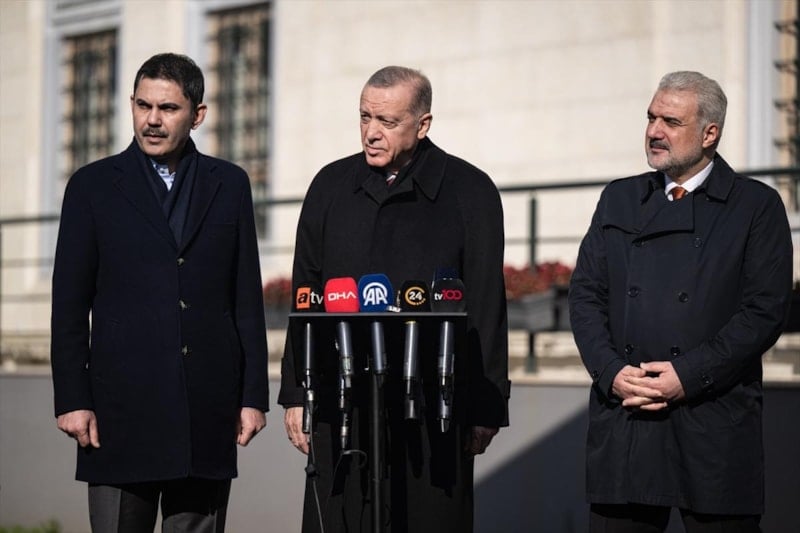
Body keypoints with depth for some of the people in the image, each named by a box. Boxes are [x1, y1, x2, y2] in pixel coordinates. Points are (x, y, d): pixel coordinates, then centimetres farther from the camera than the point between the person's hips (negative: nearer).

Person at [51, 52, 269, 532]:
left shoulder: (229, 185, 10)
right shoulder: (92, 186, 5)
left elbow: (248, 298, 9)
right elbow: (70, 305, 3)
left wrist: (254, 396, 4)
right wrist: (72, 399, -4)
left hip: (207, 411, 2)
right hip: (122, 403, -2)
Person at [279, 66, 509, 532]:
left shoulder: (470, 191, 2)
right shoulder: (332, 186, 12)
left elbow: (487, 306, 1)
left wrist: (486, 409, -2)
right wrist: (296, 395, 9)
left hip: (434, 407, -3)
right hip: (341, 402, 3)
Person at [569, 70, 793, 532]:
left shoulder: (757, 206, 3)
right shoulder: (619, 200, 15)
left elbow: (766, 311, -5)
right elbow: (586, 295, 11)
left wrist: (688, 375, -13)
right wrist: (612, 372, -6)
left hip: (714, 422, -3)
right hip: (621, 418, 3)